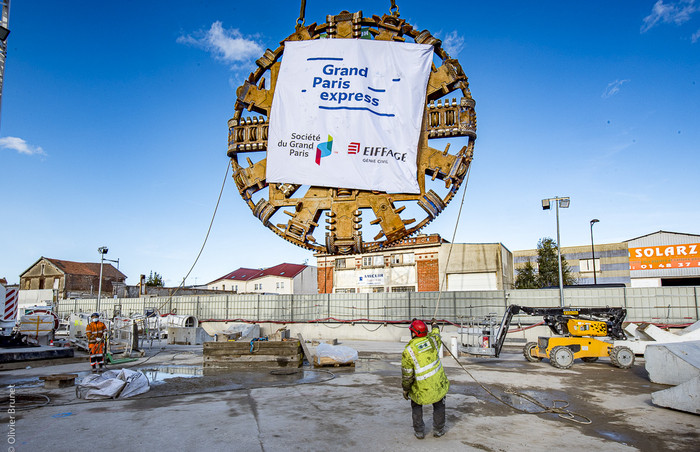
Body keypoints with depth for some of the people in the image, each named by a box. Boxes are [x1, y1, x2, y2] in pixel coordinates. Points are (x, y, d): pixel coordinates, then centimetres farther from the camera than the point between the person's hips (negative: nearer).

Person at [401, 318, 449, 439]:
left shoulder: (408, 351, -17)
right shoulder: (431, 340, -8)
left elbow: (407, 374, -11)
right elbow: (436, 334, 20)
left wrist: (405, 389, 4)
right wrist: (434, 325, 41)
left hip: (422, 387, -2)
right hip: (438, 383, 3)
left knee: (416, 404, 24)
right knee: (439, 404, 27)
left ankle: (419, 431, 25)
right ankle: (438, 430, 32)